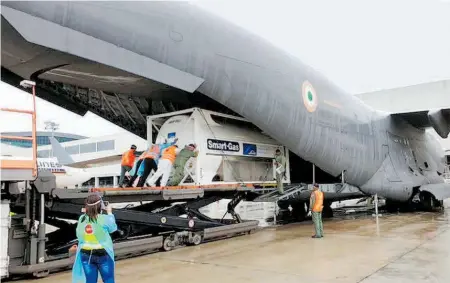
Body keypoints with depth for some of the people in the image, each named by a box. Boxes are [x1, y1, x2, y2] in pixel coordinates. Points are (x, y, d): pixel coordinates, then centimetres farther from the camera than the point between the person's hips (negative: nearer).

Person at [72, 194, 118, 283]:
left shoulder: (82, 219, -4)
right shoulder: (104, 219, -15)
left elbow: (78, 235, 8)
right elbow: (113, 228, 3)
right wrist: (109, 213, 15)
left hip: (86, 254, 4)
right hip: (103, 254, -4)